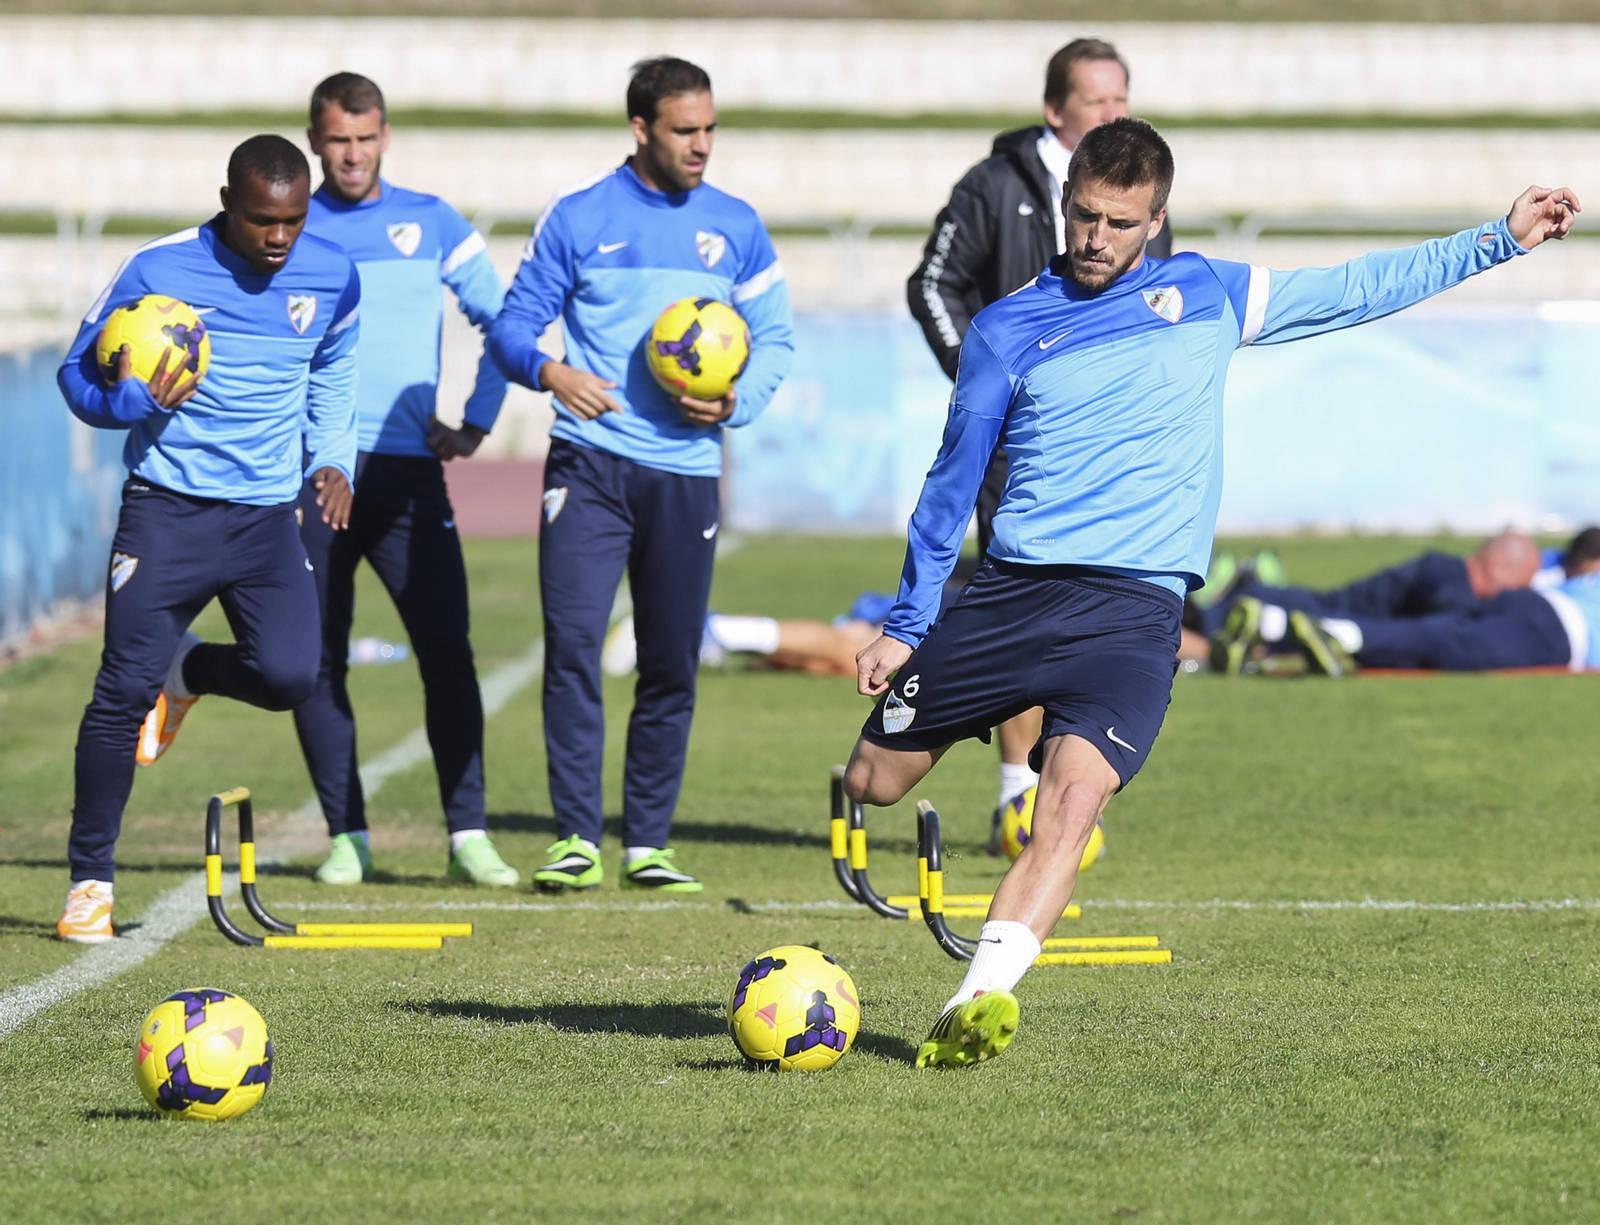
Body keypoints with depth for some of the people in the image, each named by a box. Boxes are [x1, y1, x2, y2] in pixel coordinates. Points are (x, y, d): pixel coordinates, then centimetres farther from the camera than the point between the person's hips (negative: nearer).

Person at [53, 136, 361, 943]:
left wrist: (332, 460, 6)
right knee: (124, 688, -8)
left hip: (268, 513, 3)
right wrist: (138, 402, -22)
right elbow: (78, 374, -2)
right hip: (168, 508, -3)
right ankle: (90, 879, 4)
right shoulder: (159, 270, -9)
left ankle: (187, 674, 20)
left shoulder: (332, 278, 2)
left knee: (287, 676, -15)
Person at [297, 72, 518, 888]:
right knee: (318, 660, 0)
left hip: (407, 469, 0)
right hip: (311, 474, 0)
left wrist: (476, 424, 3)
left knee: (446, 650, -8)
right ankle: (347, 835, 9)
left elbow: (502, 322, 10)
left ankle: (468, 835, -5)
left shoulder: (432, 224, 8)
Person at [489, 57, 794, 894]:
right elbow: (515, 322, 4)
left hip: (686, 471, 3)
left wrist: (736, 401, -7)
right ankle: (577, 840, -10)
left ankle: (647, 845, 14)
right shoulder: (579, 217, 2)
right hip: (590, 462, -3)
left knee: (672, 665, 5)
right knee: (572, 644, -14)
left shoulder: (735, 228, 9)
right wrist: (548, 370, -17)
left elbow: (774, 337, 13)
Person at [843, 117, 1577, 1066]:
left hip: (1135, 607, -1)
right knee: (874, 781, 2)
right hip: (1011, 592, 1)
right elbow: (954, 482, 13)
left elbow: (1357, 289, 21)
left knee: (1075, 795, -25)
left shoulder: (1207, 296, 12)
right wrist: (907, 622, 13)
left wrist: (1500, 240, 22)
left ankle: (980, 999, -35)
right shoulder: (1007, 330, 7)